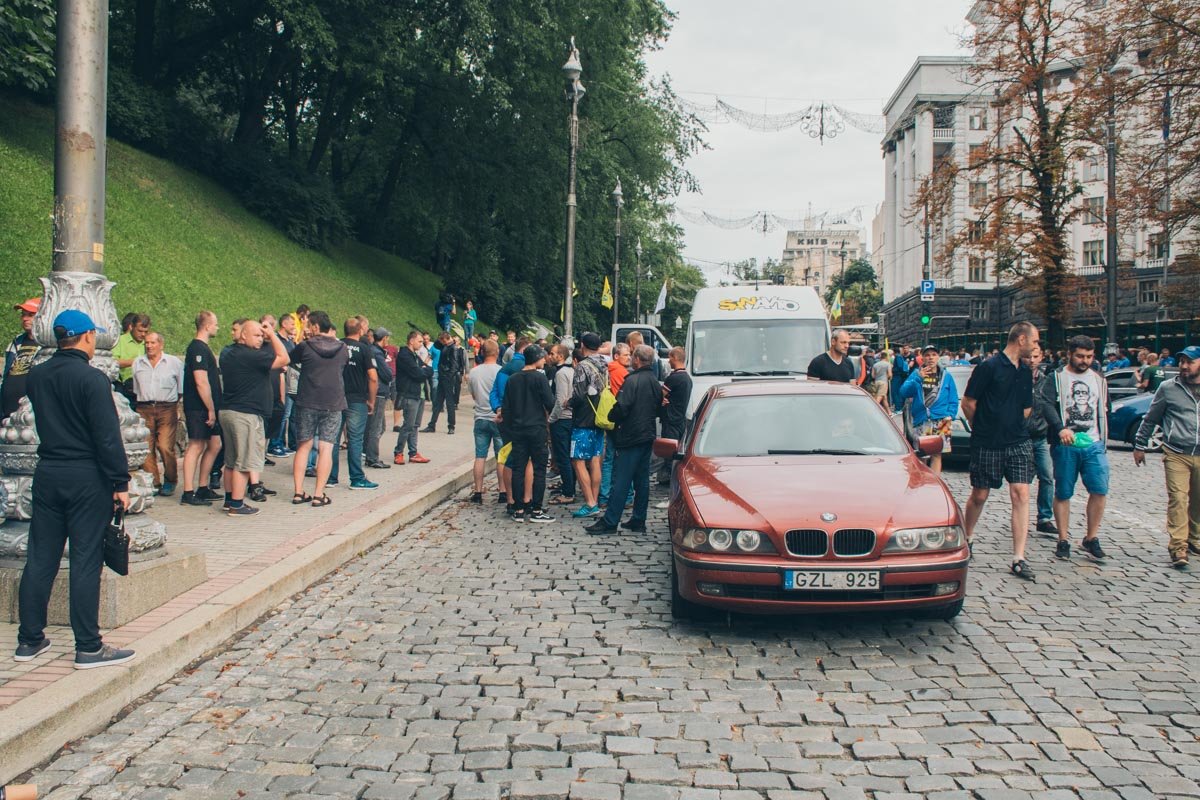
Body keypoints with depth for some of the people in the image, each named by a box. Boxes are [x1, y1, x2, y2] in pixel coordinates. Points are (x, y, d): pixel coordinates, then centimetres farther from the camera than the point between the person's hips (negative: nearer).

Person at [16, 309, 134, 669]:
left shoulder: (36, 376, 6)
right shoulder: (92, 378, -14)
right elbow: (108, 436, -16)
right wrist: (120, 482, -12)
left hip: (46, 474, 6)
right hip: (86, 477, -6)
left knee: (40, 559, 12)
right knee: (85, 562, -1)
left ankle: (29, 640, 21)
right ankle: (88, 647, 4)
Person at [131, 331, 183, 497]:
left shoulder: (174, 362, 6)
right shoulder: (137, 363, 15)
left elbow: (182, 389, 9)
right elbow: (135, 389, 19)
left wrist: (175, 405, 6)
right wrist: (140, 404, 11)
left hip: (167, 409, -3)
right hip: (144, 409, 3)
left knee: (165, 447, -11)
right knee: (146, 448, -2)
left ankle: (170, 481, 5)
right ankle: (153, 483, 5)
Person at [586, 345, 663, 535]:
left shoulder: (633, 381, -15)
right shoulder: (656, 383, 10)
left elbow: (622, 407, -20)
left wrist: (611, 416, -3)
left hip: (631, 436, -8)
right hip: (648, 435, 8)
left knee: (621, 481, -5)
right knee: (642, 480, 11)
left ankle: (609, 522, -2)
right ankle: (638, 520, 16)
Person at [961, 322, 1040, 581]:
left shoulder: (1025, 372, 11)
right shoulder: (989, 367, -9)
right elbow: (967, 403, -6)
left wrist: (1012, 427, 13)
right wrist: (982, 428, 6)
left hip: (1018, 443, 5)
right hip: (987, 445, -5)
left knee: (1021, 495, -6)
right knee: (979, 495, 7)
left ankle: (1018, 559, -5)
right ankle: (966, 538, 33)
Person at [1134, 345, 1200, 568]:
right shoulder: (1168, 388, 1)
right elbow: (1150, 418, 9)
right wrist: (1140, 445, 9)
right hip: (1176, 455, -3)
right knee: (1177, 500, -11)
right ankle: (1178, 548, -11)